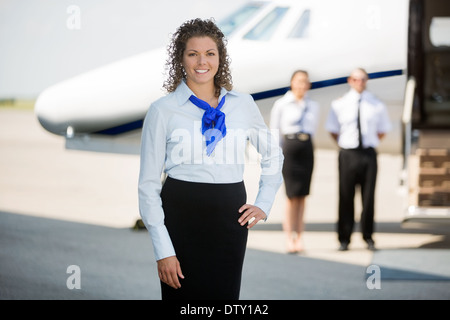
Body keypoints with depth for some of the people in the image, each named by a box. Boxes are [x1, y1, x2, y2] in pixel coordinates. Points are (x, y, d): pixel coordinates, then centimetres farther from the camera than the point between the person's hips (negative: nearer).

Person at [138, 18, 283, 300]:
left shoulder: (243, 104, 9)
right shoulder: (163, 110, 0)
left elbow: (273, 155, 26)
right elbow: (148, 184, -2)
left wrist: (264, 204, 13)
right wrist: (162, 250, -8)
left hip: (231, 219, 3)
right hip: (181, 216, -3)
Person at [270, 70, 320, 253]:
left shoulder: (313, 106, 12)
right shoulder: (281, 105, 2)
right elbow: (274, 132, 3)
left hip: (307, 149, 4)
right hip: (289, 147, -4)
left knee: (302, 196, 2)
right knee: (292, 196, -7)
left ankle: (299, 237, 6)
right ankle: (289, 238, -4)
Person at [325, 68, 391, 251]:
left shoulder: (377, 105, 6)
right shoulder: (339, 105, 3)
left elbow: (383, 131, 16)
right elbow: (332, 129, 12)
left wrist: (371, 143, 8)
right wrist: (343, 144, 6)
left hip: (369, 154, 1)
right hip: (348, 154, -1)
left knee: (368, 197, 3)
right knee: (346, 197, 1)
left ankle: (368, 237, 14)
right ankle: (344, 239, 8)